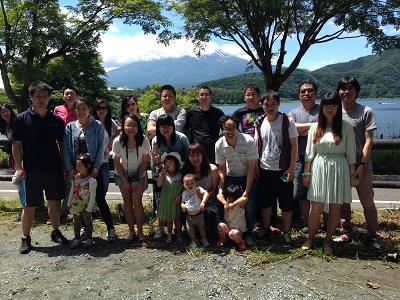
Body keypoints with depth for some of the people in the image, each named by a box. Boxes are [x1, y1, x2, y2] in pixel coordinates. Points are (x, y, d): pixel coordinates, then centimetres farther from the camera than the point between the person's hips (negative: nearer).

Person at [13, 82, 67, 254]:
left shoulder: (56, 119, 4)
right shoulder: (22, 119, -2)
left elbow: (62, 144, 9)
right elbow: (16, 145, -1)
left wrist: (66, 165, 3)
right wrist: (19, 167, -8)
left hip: (54, 169, 2)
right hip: (32, 170, -2)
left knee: (55, 202, 11)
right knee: (30, 206, 5)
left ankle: (56, 232, 28)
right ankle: (26, 239, 19)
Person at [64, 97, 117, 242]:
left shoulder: (97, 126, -1)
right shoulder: (70, 127, 5)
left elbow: (101, 148, -2)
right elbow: (66, 149, 3)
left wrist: (96, 167, -9)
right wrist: (70, 168, -4)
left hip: (93, 168, -2)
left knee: (100, 198, -2)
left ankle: (110, 228, 7)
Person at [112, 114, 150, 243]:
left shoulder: (144, 141, -23)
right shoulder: (118, 141, -22)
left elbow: (145, 161, -12)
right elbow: (117, 163, -10)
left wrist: (137, 180, -9)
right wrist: (125, 181, -7)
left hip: (139, 175, -1)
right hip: (122, 175, 1)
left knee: (137, 202, -6)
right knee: (127, 202, 4)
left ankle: (140, 231, 7)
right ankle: (131, 232, 12)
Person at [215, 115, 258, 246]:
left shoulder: (249, 141, -25)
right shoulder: (219, 145, -16)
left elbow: (251, 168, -20)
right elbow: (222, 170, -5)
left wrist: (246, 191, -23)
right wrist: (220, 189, -16)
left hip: (248, 176, -2)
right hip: (231, 177, 2)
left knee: (249, 203, -21)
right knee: (225, 202, -18)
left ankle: (247, 233, 4)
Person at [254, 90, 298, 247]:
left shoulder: (287, 121, -7)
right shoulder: (259, 123, 3)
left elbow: (294, 146, -6)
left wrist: (292, 168, -10)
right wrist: (256, 166, 6)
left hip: (283, 170, -3)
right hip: (264, 170, 3)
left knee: (286, 204, 5)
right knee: (265, 202, 13)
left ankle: (286, 233, 20)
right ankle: (266, 230, 29)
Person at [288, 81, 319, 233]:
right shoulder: (293, 113, 11)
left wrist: (301, 131, -7)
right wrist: (312, 125, -8)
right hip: (300, 158, 2)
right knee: (301, 193, 7)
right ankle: (306, 222, 22)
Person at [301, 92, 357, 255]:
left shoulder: (346, 126, 1)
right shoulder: (315, 127, 5)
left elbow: (350, 152, 2)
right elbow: (309, 152, 7)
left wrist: (352, 175, 0)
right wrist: (306, 173, 4)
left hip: (339, 170, 0)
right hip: (319, 169, 0)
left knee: (335, 208, 5)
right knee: (316, 208, 0)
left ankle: (327, 241, 22)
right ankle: (310, 239, 19)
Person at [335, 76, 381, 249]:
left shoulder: (366, 112, -4)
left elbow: (368, 141, -7)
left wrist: (362, 165, -13)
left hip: (361, 166, -3)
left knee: (368, 203, 5)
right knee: (343, 202, 11)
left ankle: (373, 235, 20)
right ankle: (346, 233, 24)